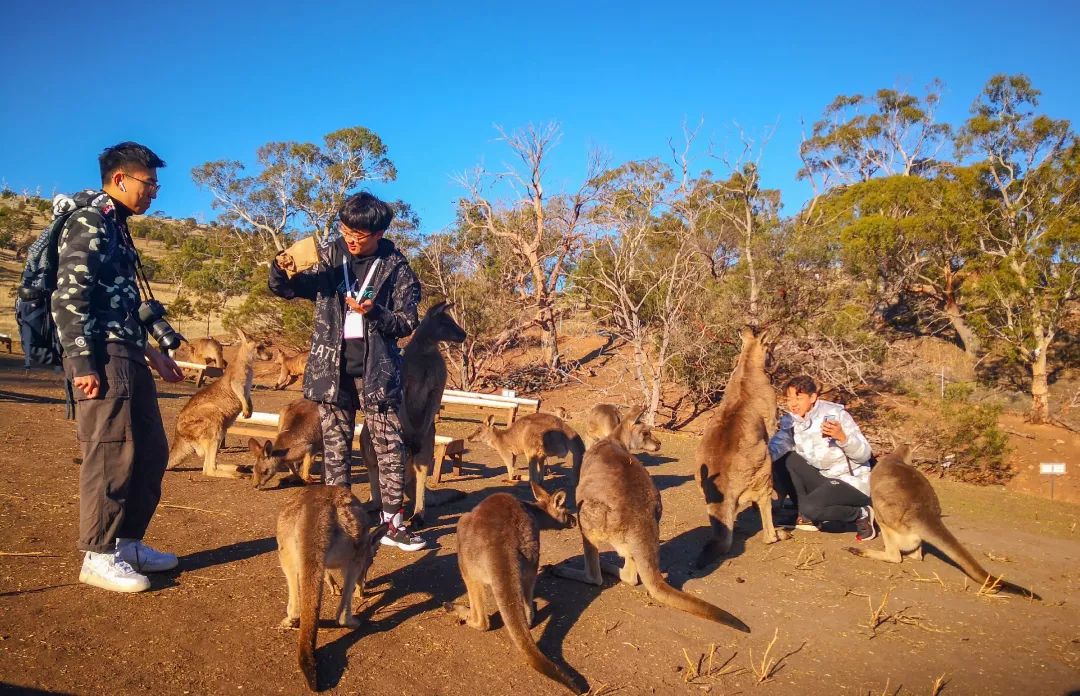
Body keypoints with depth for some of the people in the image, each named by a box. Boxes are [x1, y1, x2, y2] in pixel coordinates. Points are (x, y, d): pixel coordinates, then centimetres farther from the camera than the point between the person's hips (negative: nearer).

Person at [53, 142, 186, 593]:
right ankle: (99, 556, 8)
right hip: (102, 358, -10)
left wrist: (150, 352, 24)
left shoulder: (114, 226, 21)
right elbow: (68, 299, -16)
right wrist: (82, 364, -20)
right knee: (112, 454, -4)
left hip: (127, 357, 10)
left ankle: (127, 543, 23)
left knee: (152, 451, 13)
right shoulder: (88, 222, -8)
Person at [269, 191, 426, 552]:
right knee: (334, 447, 9)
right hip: (332, 366, 2)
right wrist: (282, 269, -14)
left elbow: (408, 322, -4)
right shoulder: (328, 254, 3)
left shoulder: (396, 268, -3)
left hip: (376, 369, -2)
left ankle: (393, 523, 10)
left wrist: (375, 313, -22)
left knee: (389, 445, 0)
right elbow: (285, 290, 8)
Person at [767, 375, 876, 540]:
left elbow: (864, 455, -19)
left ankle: (861, 514, -2)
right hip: (822, 479, 6)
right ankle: (806, 516, 1)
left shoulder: (835, 414, -17)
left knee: (811, 508, -29)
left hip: (851, 483, -6)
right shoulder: (790, 420, -4)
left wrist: (842, 437, -38)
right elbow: (776, 447, -20)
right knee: (782, 460, -12)